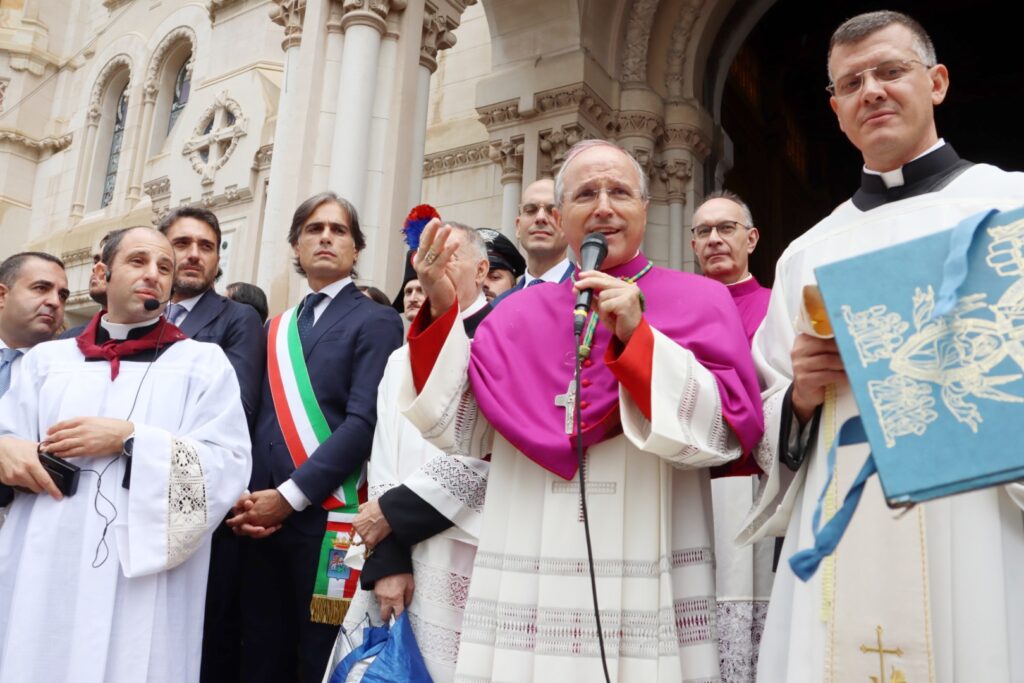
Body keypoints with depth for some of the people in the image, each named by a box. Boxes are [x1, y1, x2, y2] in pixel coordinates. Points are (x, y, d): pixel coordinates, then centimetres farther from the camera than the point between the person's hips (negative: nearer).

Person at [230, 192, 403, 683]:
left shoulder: (376, 321, -2)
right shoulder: (276, 328, 17)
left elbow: (364, 421, -13)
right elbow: (256, 419, 12)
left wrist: (289, 496, -15)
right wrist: (244, 495, -4)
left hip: (328, 519, -5)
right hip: (263, 521, 5)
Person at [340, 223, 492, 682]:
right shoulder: (402, 358, 15)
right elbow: (384, 458, 6)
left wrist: (394, 510, -9)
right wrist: (386, 558, -6)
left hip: (468, 556, -5)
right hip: (398, 555, 5)